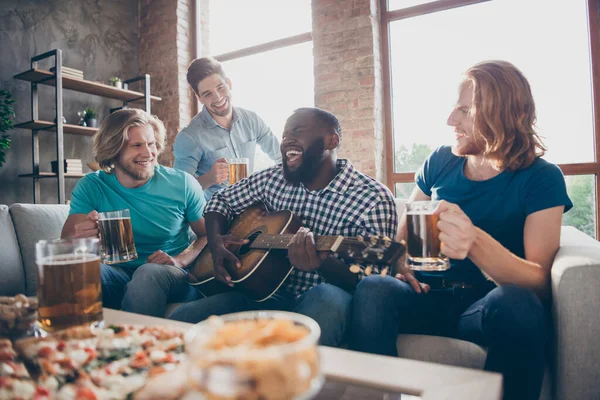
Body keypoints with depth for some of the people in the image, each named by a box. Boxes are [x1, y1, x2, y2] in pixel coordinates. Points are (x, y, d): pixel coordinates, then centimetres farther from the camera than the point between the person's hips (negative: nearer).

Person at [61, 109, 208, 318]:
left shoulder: (182, 184, -4)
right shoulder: (90, 187, -1)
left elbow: (208, 235, 1)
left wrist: (179, 261, -18)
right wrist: (78, 237, -32)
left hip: (174, 277, -1)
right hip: (119, 275, 1)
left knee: (149, 273, -35)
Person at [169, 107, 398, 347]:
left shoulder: (374, 198, -11)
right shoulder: (273, 179, 4)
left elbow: (367, 281, -14)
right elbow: (221, 199, 17)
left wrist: (321, 263, -35)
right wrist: (215, 240, -4)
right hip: (264, 288, 4)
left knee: (328, 298, -39)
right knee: (181, 320, -17)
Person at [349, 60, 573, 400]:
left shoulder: (541, 179, -4)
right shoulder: (440, 162, 6)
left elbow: (540, 282, -16)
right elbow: (404, 232, 15)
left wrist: (476, 243, -36)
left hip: (488, 306, -1)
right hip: (428, 297, 2)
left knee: (518, 304, -36)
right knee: (372, 290, -29)